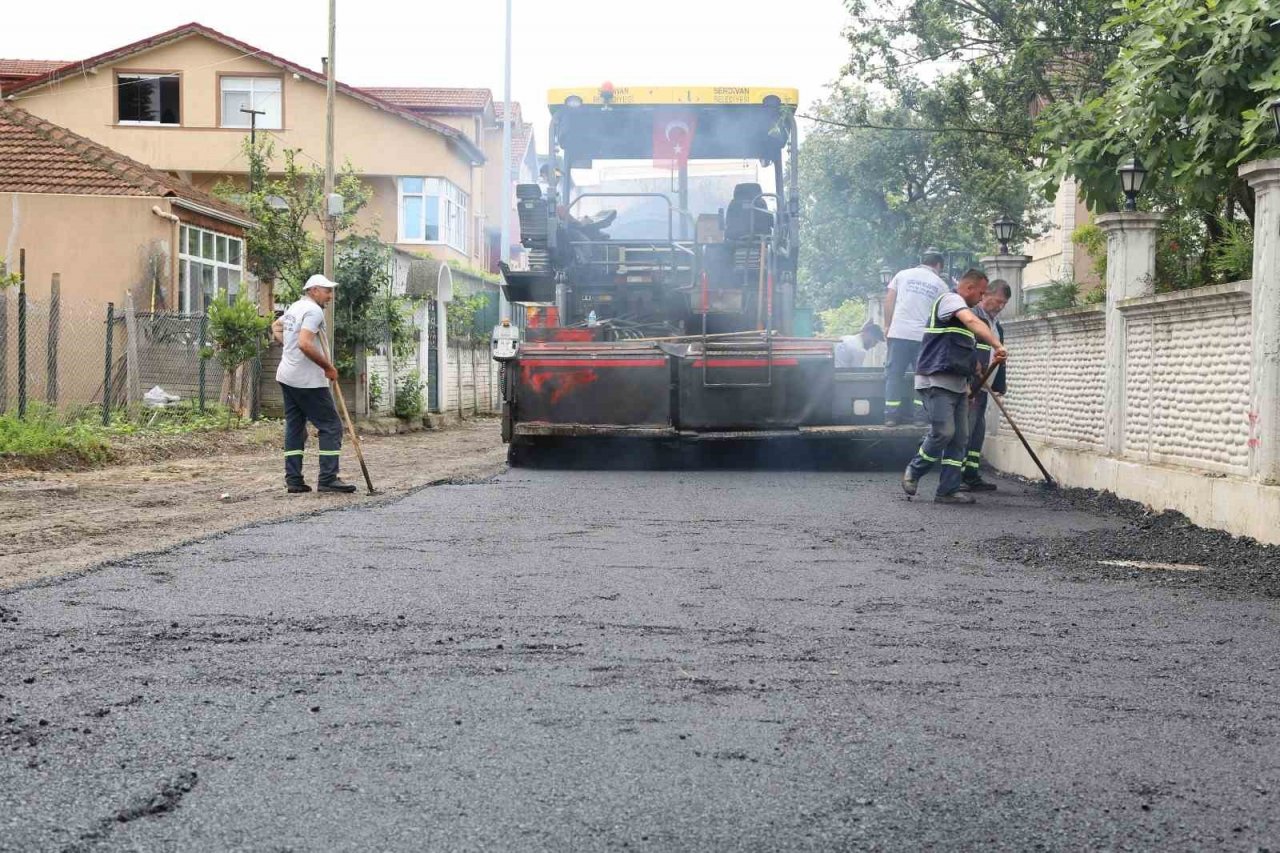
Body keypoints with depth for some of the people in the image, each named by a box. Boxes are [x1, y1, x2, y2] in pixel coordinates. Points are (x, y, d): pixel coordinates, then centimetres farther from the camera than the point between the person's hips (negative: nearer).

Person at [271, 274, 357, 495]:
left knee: (294, 427, 11)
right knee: (331, 426, -5)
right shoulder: (314, 311, -15)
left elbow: (275, 326, 35)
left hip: (287, 377, 10)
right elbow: (305, 344, -26)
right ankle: (328, 479, -9)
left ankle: (293, 480, 10)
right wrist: (329, 367, -17)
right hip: (308, 381, -10)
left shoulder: (294, 307, 16)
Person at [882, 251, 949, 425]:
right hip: (924, 336, -1)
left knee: (893, 374, 4)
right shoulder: (940, 284, 8)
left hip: (898, 333, 1)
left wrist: (887, 325, 10)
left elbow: (888, 301, 5)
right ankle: (921, 416, 2)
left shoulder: (903, 275, 9)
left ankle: (891, 415, 0)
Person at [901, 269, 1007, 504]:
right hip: (937, 381, -10)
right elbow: (973, 322, -26)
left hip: (957, 385, 10)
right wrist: (997, 345, -36)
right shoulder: (950, 299, -6)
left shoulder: (961, 308, 26)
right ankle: (912, 473, 3)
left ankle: (949, 490, 4)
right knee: (943, 432, -16)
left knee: (960, 439, 4)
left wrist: (967, 386, 29)